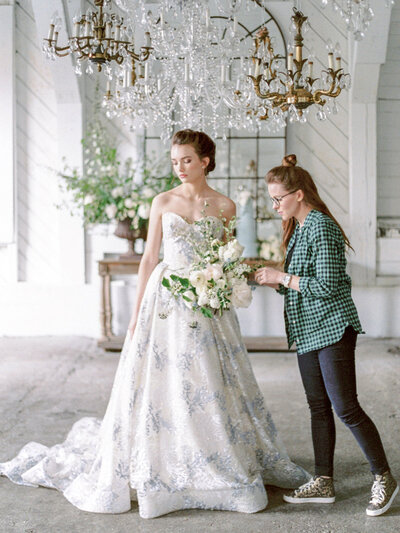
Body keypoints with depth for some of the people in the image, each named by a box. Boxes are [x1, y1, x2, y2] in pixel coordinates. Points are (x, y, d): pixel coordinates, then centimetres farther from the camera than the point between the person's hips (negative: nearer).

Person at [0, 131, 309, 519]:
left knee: (213, 386, 3)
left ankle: (226, 465, 19)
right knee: (160, 383, 2)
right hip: (167, 301, 0)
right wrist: (136, 313, 1)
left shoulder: (224, 206, 4)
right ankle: (155, 470, 17)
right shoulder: (163, 202, 4)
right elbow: (149, 258, 4)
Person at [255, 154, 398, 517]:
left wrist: (281, 277, -16)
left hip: (332, 328, -10)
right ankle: (323, 483, 19)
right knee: (319, 407, 12)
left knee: (345, 407, -6)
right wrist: (269, 280, 5)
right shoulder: (298, 228, 14)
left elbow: (326, 285, -21)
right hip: (308, 331, 10)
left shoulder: (321, 227, -15)